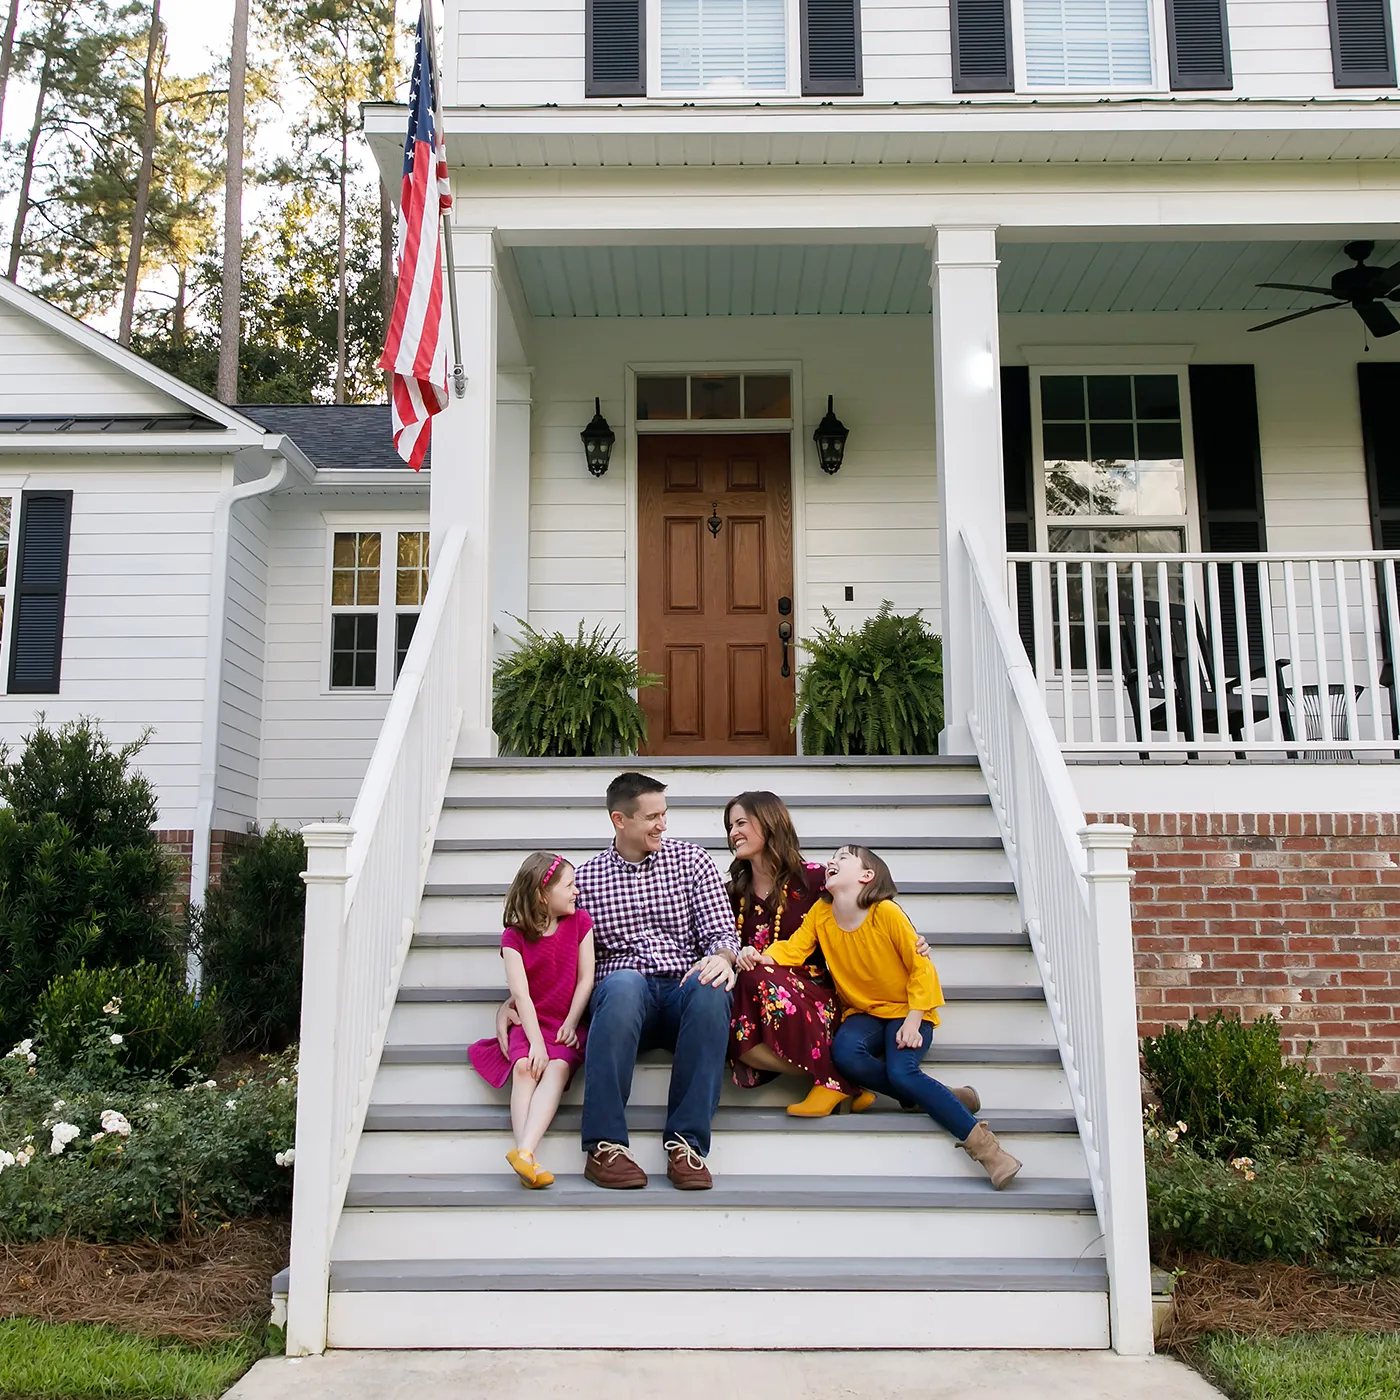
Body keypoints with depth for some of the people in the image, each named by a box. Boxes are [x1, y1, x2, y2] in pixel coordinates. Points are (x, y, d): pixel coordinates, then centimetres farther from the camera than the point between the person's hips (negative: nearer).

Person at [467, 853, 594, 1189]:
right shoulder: (514, 936, 1)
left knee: (557, 1068, -29)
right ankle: (527, 1157, -40)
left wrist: (570, 1024, -9)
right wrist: (535, 1042, -20)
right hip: (528, 1024, 0)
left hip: (565, 1026, 0)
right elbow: (521, 994, -9)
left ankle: (524, 1151, -45)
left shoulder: (580, 922, 6)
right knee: (525, 1068, -29)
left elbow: (585, 978, 3)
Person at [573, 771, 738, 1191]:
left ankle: (685, 1141, -32)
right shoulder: (586, 878, 13)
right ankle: (605, 1145, -35)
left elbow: (722, 930, 7)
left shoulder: (691, 860, 13)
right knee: (623, 982, -37)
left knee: (709, 986, -35)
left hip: (684, 994, 1)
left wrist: (720, 957, -16)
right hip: (624, 998, -1)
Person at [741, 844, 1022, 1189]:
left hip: (906, 1010, -4)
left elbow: (921, 967, -11)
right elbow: (792, 950, -9)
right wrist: (762, 957, -31)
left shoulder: (887, 913, -14)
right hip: (864, 1013, 4)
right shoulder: (820, 914, 0)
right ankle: (926, 1096, -13)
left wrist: (912, 1022, -19)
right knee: (843, 1052, -30)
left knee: (901, 1072, -31)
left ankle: (982, 1143, -21)